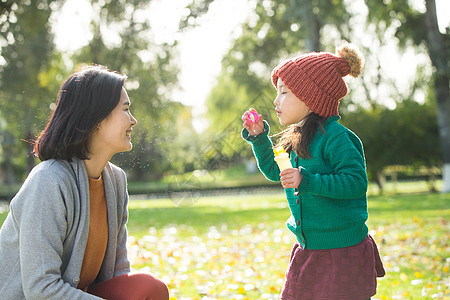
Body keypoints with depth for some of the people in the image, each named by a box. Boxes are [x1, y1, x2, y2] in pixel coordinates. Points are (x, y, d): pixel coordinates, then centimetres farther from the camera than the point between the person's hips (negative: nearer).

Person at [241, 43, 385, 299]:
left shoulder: (335, 137, -17)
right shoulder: (297, 139, 10)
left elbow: (356, 182, -22)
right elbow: (274, 171, 24)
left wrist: (307, 181, -28)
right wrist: (259, 137, 11)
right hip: (307, 249, 8)